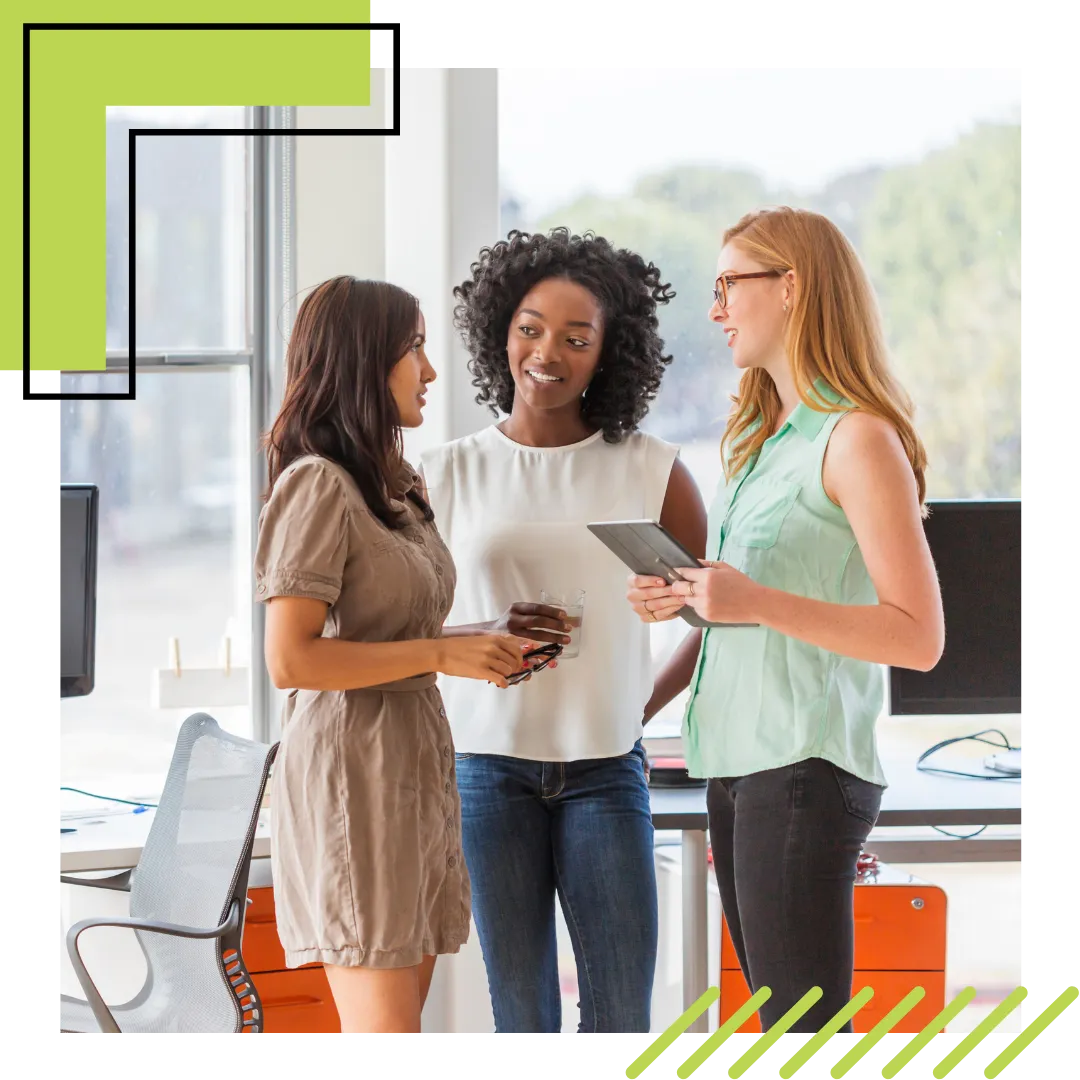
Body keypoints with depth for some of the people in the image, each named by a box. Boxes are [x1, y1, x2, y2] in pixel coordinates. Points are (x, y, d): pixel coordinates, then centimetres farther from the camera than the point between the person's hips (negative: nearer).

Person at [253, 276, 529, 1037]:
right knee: (384, 1023, -9)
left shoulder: (397, 486, 17)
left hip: (416, 765, 9)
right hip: (352, 769, -9)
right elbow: (291, 660, -18)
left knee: (403, 1010, 8)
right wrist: (440, 655, -16)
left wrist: (488, 644, 8)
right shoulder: (317, 485, -12)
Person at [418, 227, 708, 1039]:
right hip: (489, 768, 0)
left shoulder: (650, 470, 3)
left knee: (622, 1015, -2)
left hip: (605, 772, 0)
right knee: (520, 1014, 2)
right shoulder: (447, 476, 4)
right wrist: (485, 636, -15)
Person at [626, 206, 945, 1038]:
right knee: (774, 1016, 9)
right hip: (735, 762, 9)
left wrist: (756, 602, -24)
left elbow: (919, 638, -16)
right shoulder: (754, 437, 17)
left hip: (806, 767, -9)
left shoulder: (858, 439, -10)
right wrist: (683, 601, 7)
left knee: (804, 1029, -9)